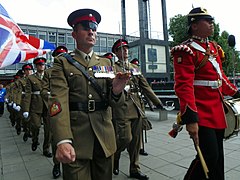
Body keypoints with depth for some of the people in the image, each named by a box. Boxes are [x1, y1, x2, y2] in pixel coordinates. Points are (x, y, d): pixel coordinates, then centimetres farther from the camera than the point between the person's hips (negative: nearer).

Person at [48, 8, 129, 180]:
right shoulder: (63, 62, 0)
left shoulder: (106, 62, 10)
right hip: (75, 138, -3)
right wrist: (63, 141, -25)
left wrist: (116, 91, -20)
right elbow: (58, 102, -12)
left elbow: (114, 102, 4)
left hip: (104, 137, 4)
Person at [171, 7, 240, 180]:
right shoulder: (186, 51, -13)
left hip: (217, 111, 9)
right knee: (209, 157, -6)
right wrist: (190, 118, -27)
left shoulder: (214, 47, 15)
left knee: (218, 157, 18)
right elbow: (184, 86, -21)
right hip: (202, 114, -9)